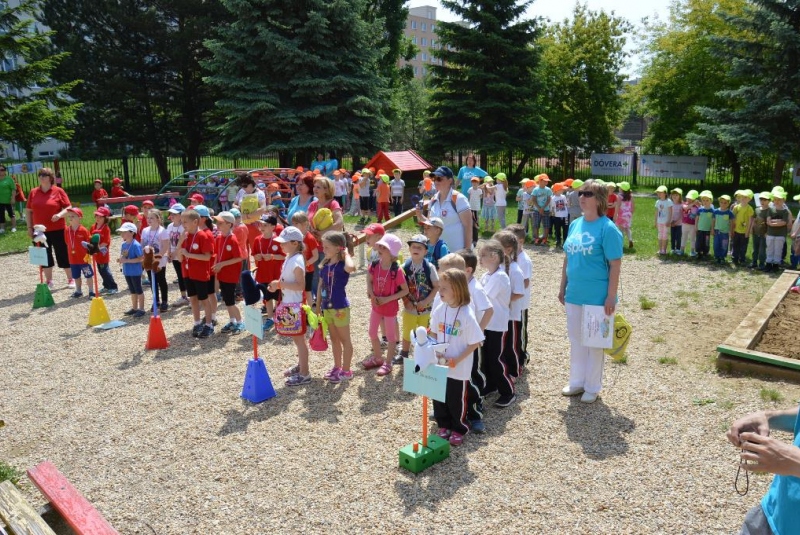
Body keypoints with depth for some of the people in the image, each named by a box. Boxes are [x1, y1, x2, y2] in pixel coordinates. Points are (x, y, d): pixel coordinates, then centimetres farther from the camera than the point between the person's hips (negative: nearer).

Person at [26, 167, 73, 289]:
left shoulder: (58, 191, -4)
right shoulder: (33, 192, 6)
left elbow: (68, 208, -5)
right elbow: (28, 211, 10)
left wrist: (60, 215, -23)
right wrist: (29, 228, 5)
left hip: (58, 230, -3)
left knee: (63, 255, 3)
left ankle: (70, 280, 15)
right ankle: (49, 282, 21)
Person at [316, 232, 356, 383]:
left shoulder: (342, 265, -17)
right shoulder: (325, 265, 5)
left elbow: (351, 267, -43)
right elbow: (320, 287, 11)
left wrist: (346, 254, -25)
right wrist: (318, 307, 12)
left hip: (340, 308, -7)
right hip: (327, 308, 8)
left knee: (344, 339, 6)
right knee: (334, 339, 19)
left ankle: (346, 371, 16)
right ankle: (337, 367, 34)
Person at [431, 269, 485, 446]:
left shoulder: (467, 315, -22)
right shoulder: (439, 310, -6)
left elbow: (475, 343, -16)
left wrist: (457, 360, -19)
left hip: (459, 369, -5)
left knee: (457, 401, 11)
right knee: (439, 398, 17)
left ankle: (459, 429, 33)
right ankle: (443, 425, 38)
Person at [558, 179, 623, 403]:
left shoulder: (607, 228, -14)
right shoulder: (575, 225, 6)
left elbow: (615, 265, -14)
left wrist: (611, 297, -17)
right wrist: (563, 287, 13)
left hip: (596, 297, -6)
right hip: (574, 295, 6)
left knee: (594, 341, 8)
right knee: (575, 339, 16)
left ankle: (592, 387, 23)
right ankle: (576, 382, 32)